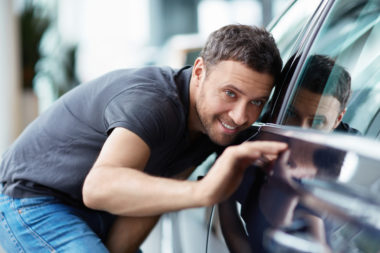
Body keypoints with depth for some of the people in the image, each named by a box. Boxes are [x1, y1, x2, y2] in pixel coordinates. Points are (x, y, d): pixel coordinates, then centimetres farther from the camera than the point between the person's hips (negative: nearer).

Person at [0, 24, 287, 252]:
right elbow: (98, 187, -51)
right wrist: (202, 191, -64)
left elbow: (147, 198, -2)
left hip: (94, 213, 9)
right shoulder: (151, 102, -32)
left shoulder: (212, 124, -4)